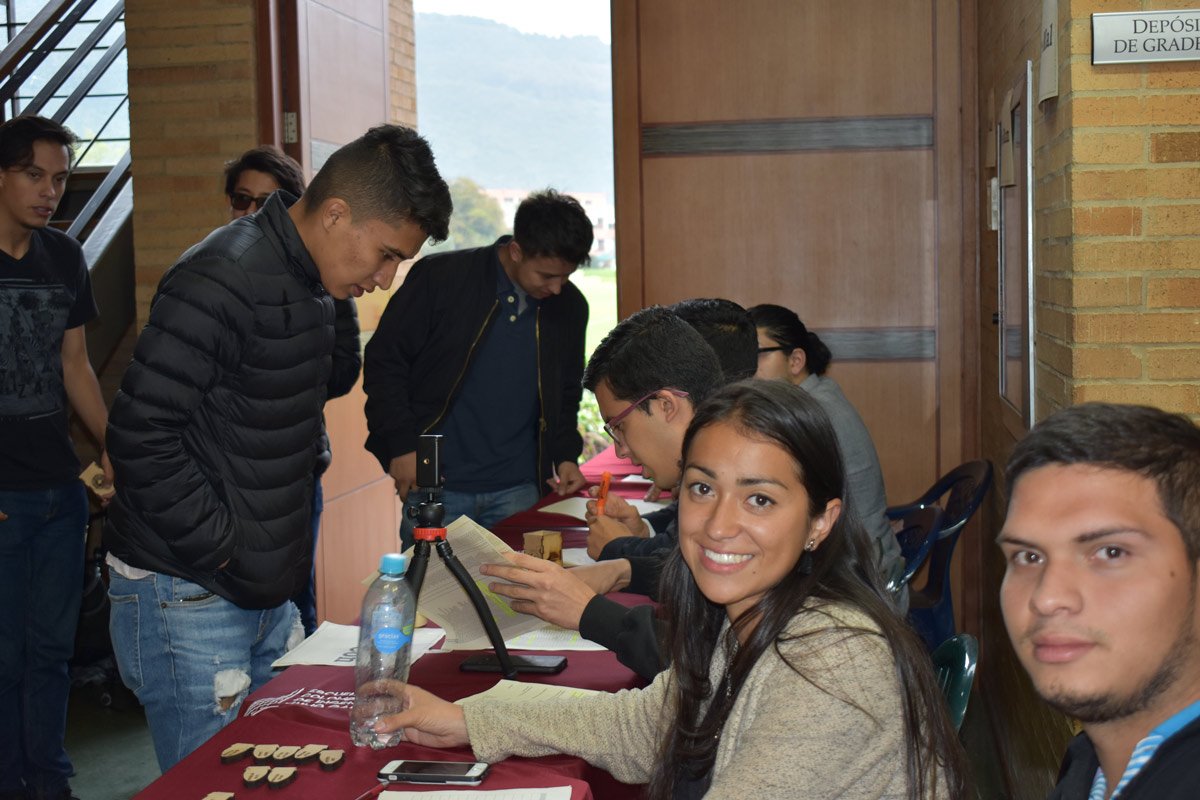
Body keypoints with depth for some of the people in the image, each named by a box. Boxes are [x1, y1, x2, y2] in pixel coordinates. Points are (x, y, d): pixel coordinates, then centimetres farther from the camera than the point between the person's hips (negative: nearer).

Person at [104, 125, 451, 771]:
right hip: (187, 596, -9)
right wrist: (222, 554, -17)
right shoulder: (222, 281, -21)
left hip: (265, 593, 9)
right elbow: (140, 436, -23)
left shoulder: (310, 287, 10)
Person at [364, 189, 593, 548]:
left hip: (519, 491, 3)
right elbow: (384, 360, -4)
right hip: (436, 484, -3)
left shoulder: (570, 306, 3)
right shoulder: (441, 277, -9)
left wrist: (566, 455, 3)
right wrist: (402, 444, -9)